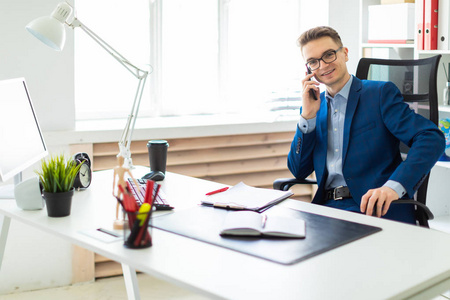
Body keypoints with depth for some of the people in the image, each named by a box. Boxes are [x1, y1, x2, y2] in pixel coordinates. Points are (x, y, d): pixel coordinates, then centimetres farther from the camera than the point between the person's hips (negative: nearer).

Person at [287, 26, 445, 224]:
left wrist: (394, 186, -26)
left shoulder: (381, 93, 3)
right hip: (327, 206, 4)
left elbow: (432, 139, -9)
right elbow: (298, 171, 14)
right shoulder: (314, 107, 18)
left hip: (377, 209, -4)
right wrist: (308, 115, 2)